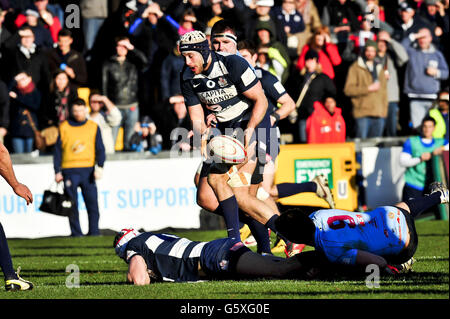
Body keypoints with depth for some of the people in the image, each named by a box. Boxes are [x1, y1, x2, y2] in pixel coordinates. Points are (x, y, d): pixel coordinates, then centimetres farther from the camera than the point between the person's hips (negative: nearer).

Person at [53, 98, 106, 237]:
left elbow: (100, 149, 8)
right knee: (72, 204, -1)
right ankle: (76, 233, 3)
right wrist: (57, 171, 2)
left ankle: (94, 232, 1)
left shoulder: (94, 127, 10)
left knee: (92, 202, -4)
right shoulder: (64, 128, 9)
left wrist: (100, 167, -7)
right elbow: (57, 150, 10)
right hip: (69, 171, 0)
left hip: (88, 170, 0)